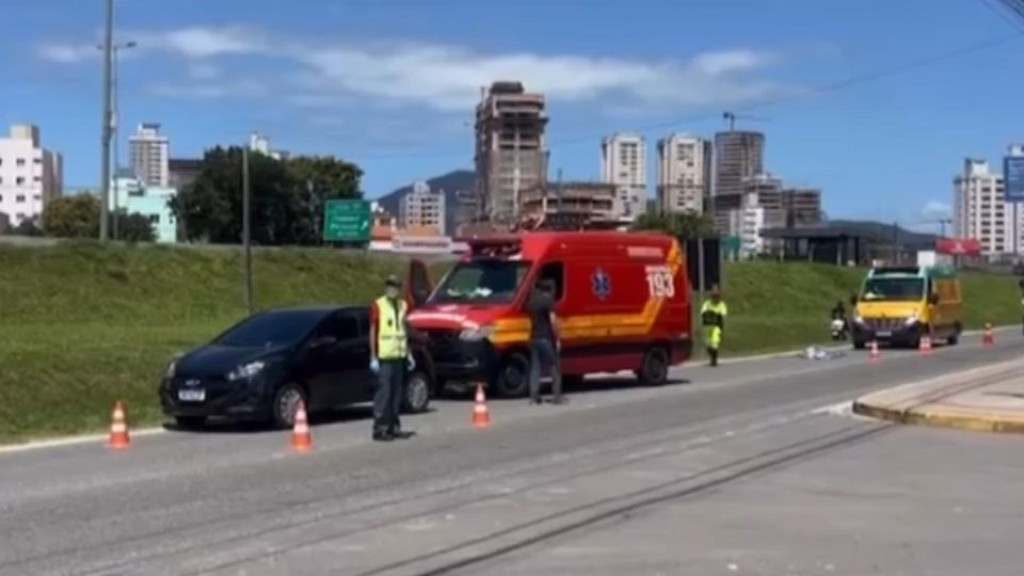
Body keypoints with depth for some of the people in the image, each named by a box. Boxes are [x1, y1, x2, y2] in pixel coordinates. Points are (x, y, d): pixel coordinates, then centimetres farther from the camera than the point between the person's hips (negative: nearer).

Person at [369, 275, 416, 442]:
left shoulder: (402, 305, 13)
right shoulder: (377, 306, -6)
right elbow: (372, 332, -7)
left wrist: (408, 354, 16)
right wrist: (373, 357, -12)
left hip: (399, 355, 6)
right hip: (384, 357, -6)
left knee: (397, 392, 9)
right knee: (384, 392, -8)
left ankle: (393, 426, 15)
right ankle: (379, 429, -6)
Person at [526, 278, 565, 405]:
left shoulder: (531, 301, 11)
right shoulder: (548, 300, -10)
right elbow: (552, 320, -16)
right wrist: (557, 339, -13)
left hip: (534, 338, 7)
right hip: (546, 338, -7)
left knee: (535, 367, 8)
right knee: (555, 367, 2)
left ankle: (534, 396, 5)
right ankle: (557, 396, 0)